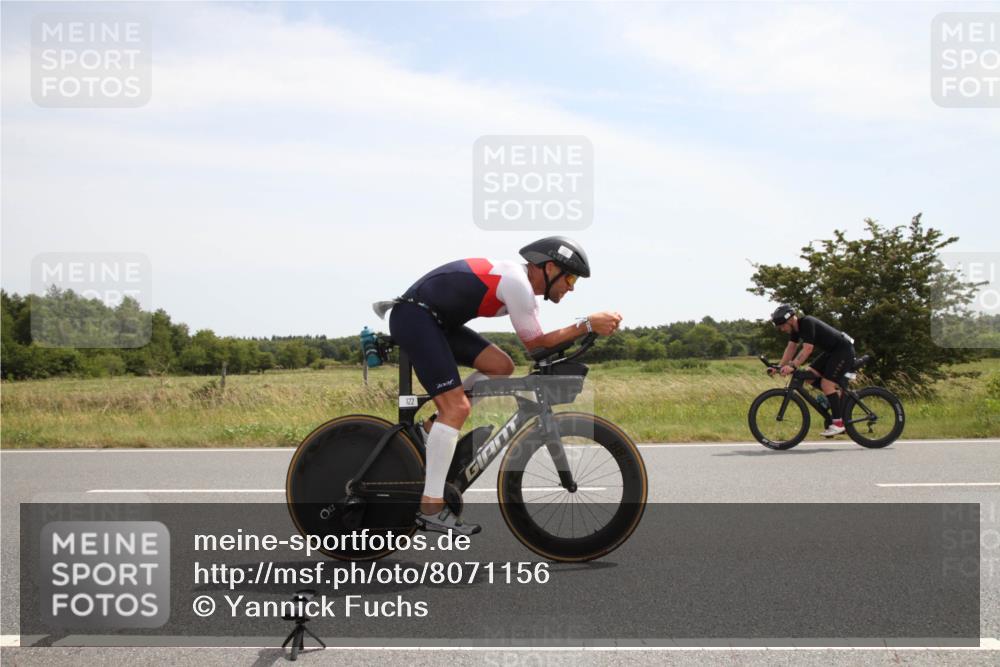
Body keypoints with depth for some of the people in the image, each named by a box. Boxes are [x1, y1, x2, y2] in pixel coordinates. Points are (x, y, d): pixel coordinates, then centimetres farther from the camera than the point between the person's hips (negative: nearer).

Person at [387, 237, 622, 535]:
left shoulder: (519, 280, 15)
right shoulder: (518, 283, -15)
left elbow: (536, 342, 18)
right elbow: (536, 343, -9)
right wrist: (588, 324, -11)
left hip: (436, 320, 10)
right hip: (414, 317, -10)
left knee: (501, 366, 6)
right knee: (456, 407, -15)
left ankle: (434, 429, 10)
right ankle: (430, 508, -14)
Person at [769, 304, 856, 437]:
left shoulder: (807, 323, -26)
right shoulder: (795, 327, 2)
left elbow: (807, 349, -32)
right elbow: (791, 348, 3)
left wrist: (792, 366, -38)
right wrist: (780, 366, -6)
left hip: (844, 350, -10)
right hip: (831, 351, 10)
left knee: (826, 384, -15)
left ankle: (838, 423, -9)